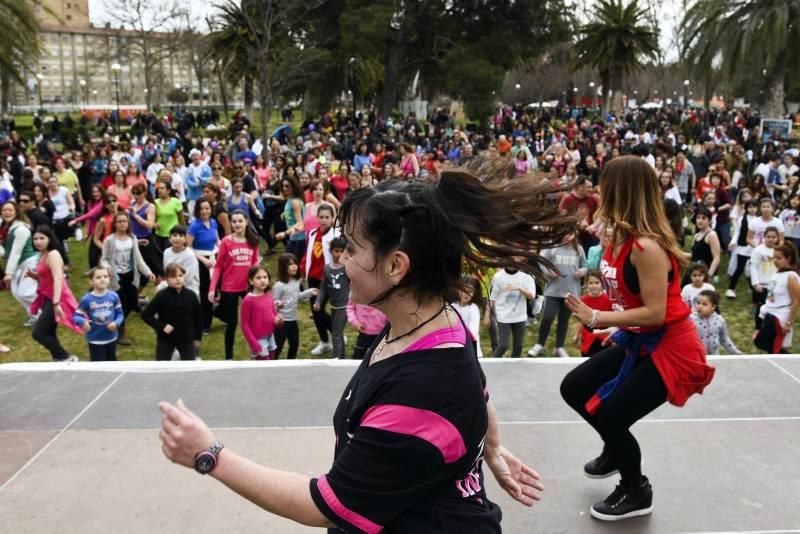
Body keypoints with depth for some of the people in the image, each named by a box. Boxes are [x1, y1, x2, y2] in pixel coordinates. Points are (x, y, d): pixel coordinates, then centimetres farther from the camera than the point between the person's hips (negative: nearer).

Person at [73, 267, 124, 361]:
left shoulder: (113, 296, -9)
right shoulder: (87, 299, -15)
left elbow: (120, 314, 0)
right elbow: (76, 316, -11)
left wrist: (116, 323, -21)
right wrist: (83, 322, -33)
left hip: (111, 338, 3)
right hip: (95, 339, -3)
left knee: (111, 362, 22)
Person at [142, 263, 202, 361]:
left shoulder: (190, 295, -8)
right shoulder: (161, 296, -14)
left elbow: (197, 317, 3)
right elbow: (146, 315, -9)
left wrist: (198, 337, 8)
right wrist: (161, 326, -20)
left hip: (187, 339, 2)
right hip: (165, 339, -2)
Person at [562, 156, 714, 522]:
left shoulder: (647, 246, -28)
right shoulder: (621, 236, 0)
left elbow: (655, 313, -27)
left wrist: (596, 319, -24)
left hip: (670, 348, -9)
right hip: (639, 341, 9)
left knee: (610, 416, -7)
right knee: (574, 388, 10)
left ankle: (637, 494, 21)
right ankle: (617, 450, 35)